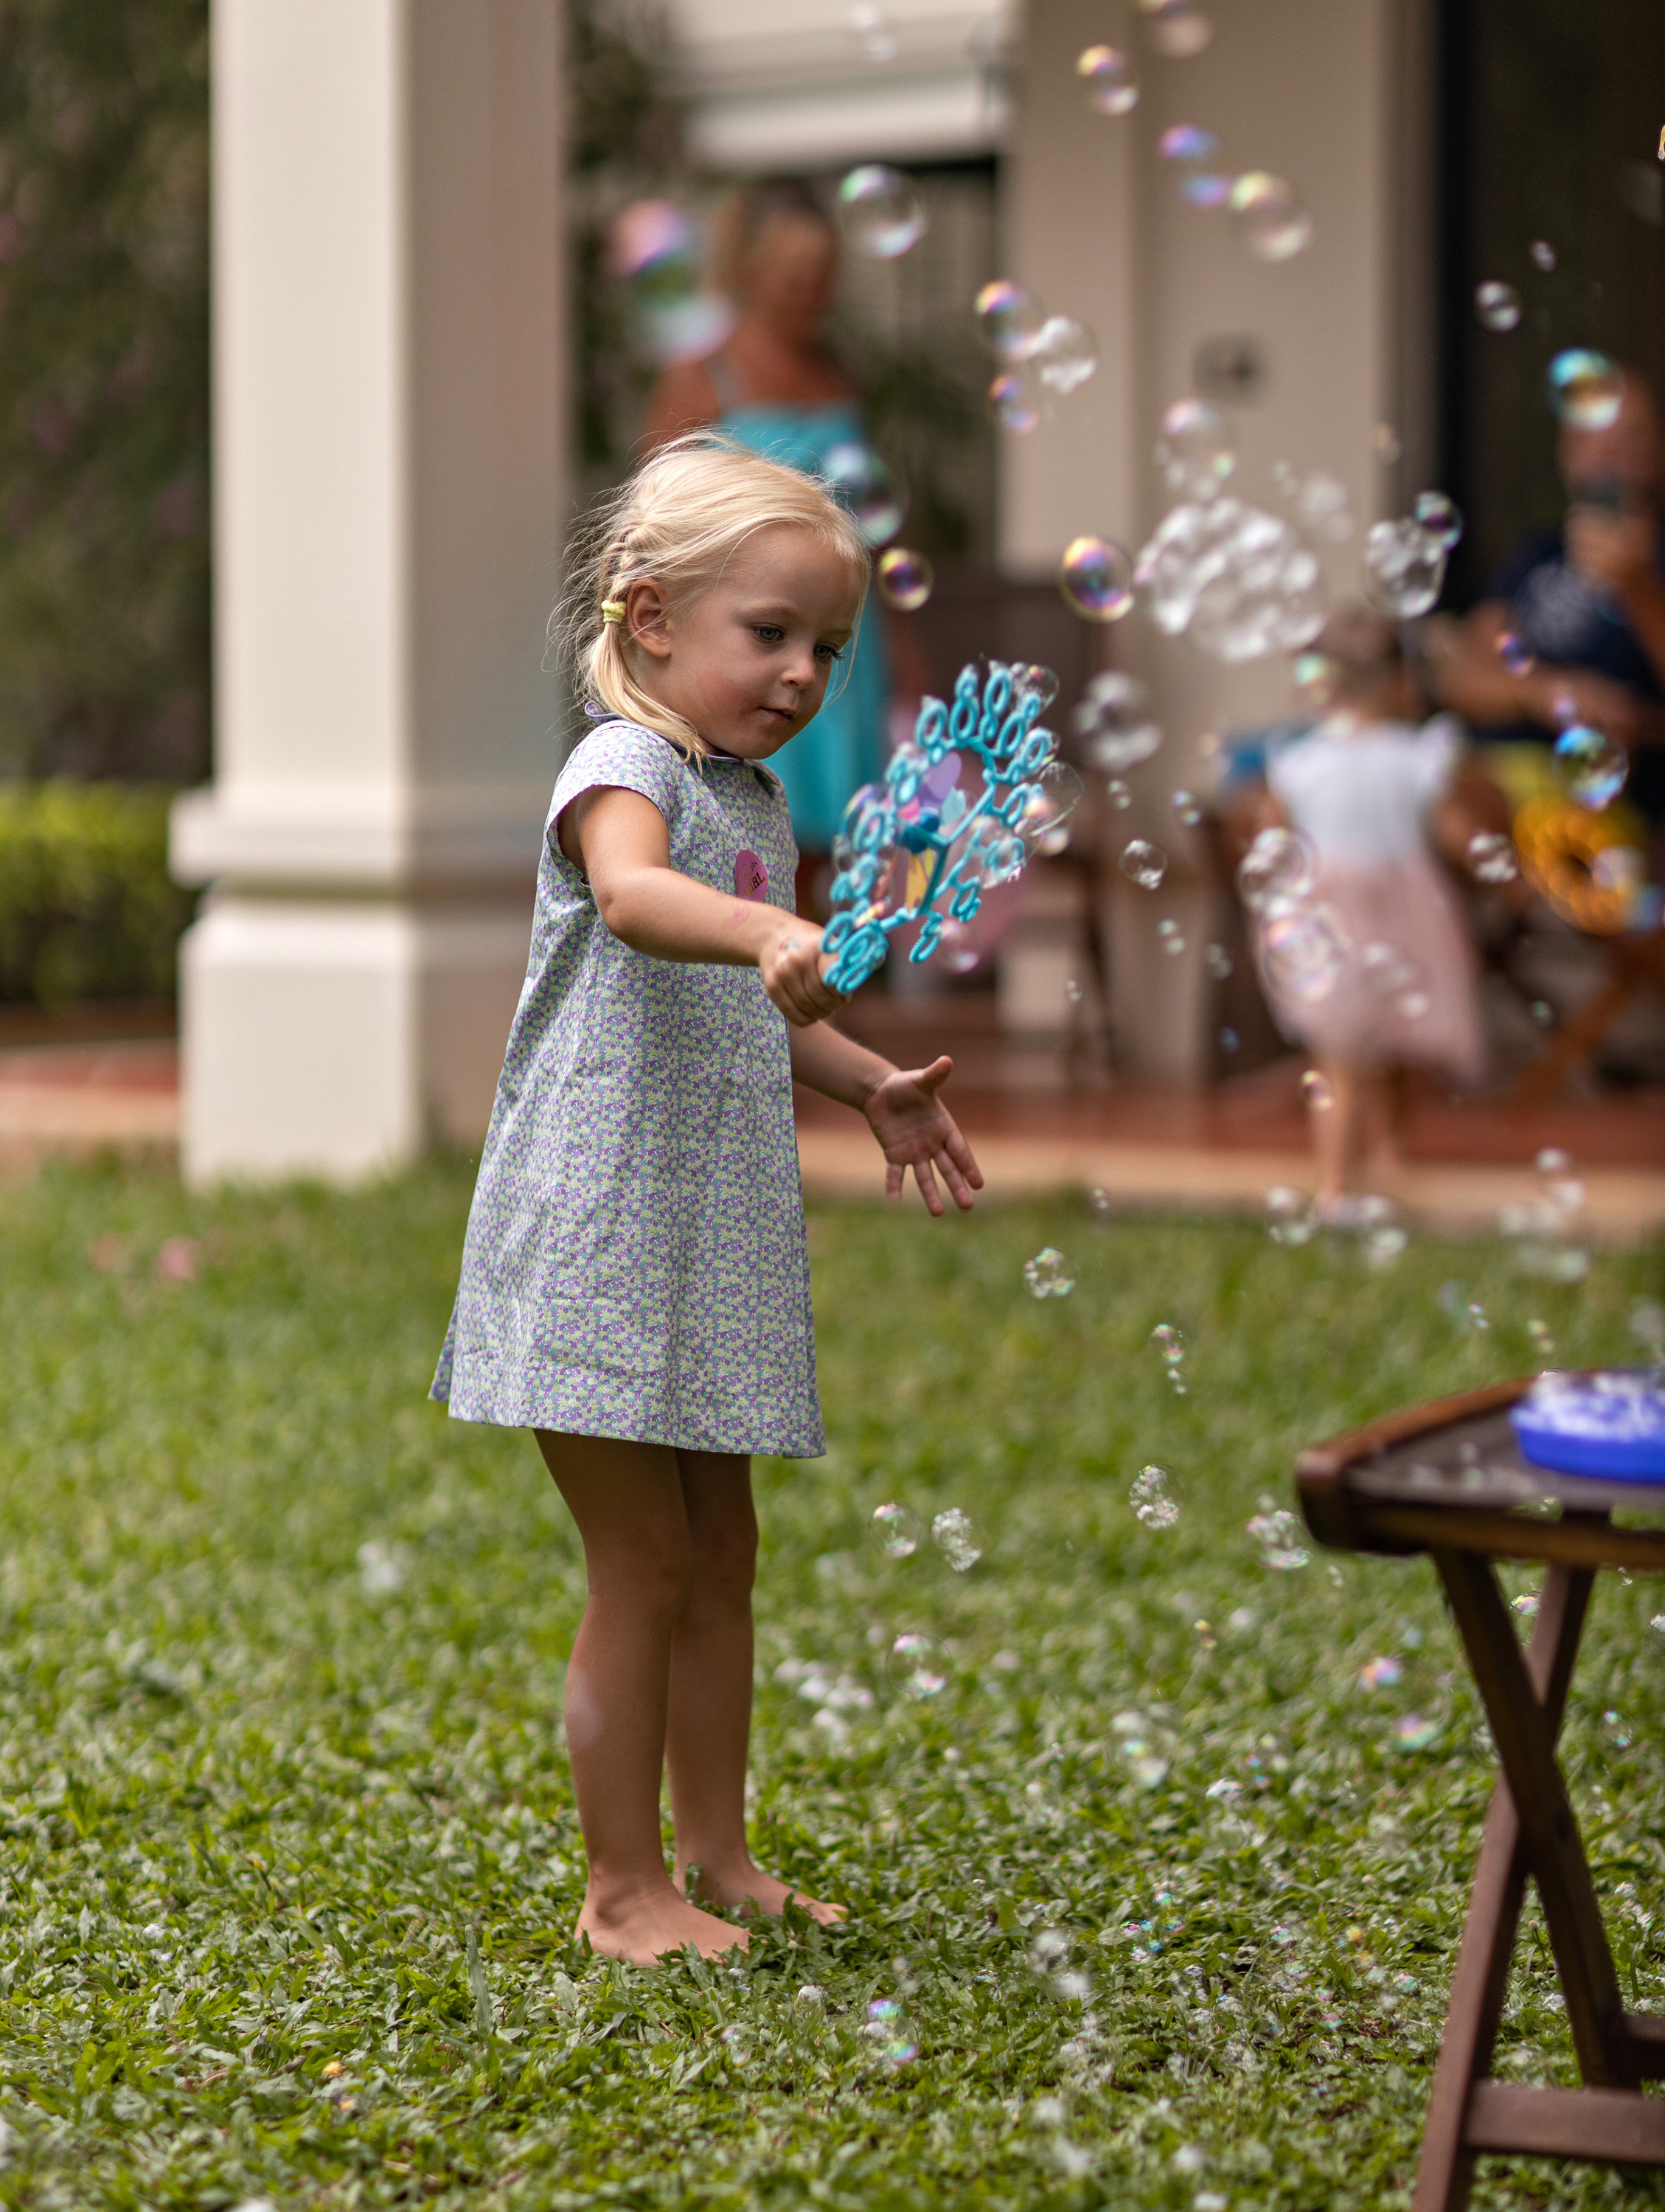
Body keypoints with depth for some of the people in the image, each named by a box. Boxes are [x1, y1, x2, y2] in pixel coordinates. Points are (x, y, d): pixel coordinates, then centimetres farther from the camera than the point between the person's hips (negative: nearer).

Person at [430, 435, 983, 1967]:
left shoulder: (758, 801, 15)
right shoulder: (625, 766, -12)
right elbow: (632, 894, -37)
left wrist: (869, 1082, 16)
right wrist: (768, 936, -55)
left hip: (714, 1238, 9)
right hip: (599, 1230, -8)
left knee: (721, 1555, 15)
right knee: (644, 1568, -4)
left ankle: (715, 1851, 27)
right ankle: (623, 1886, 7)